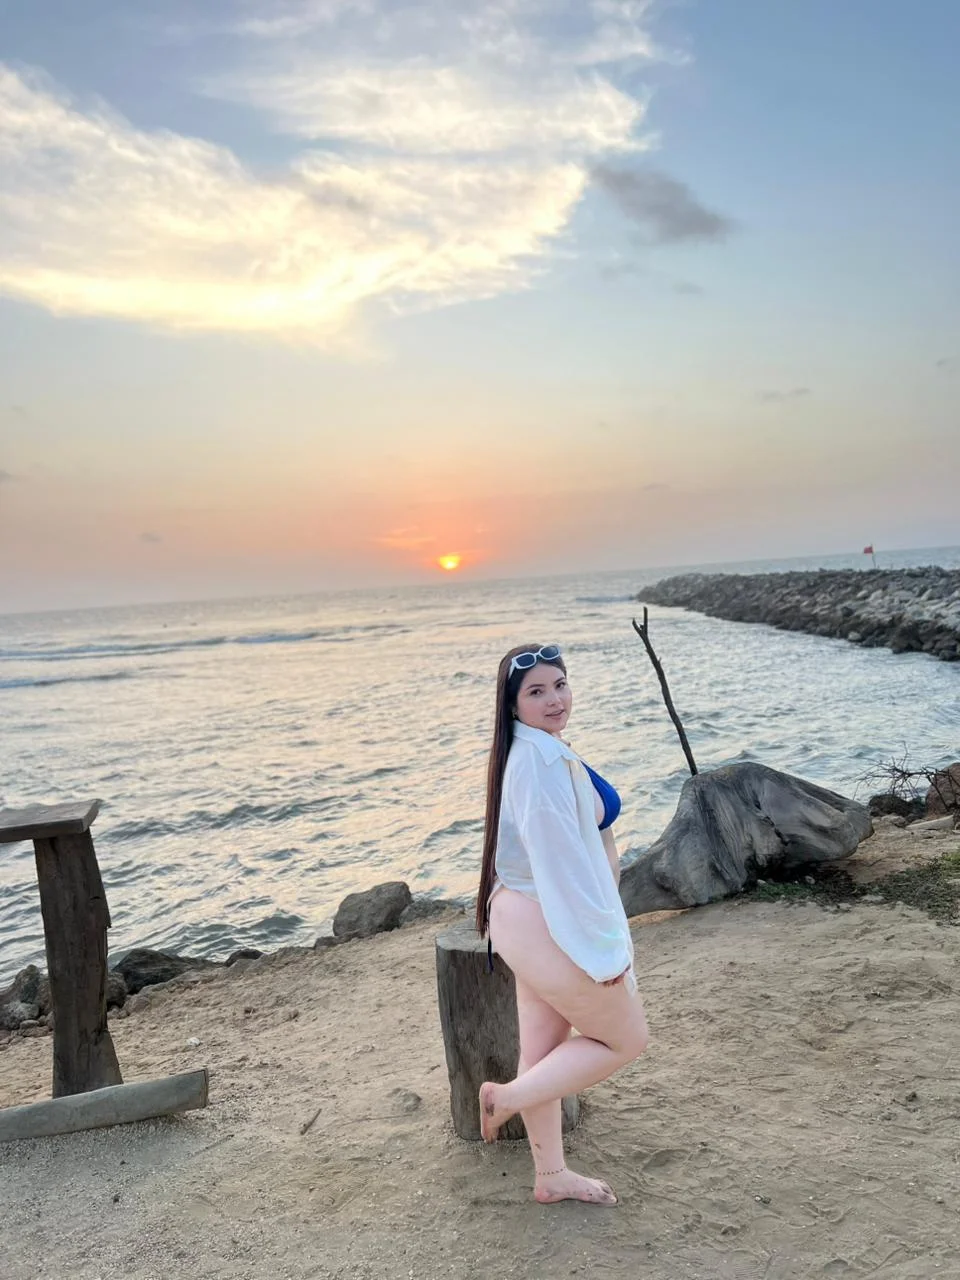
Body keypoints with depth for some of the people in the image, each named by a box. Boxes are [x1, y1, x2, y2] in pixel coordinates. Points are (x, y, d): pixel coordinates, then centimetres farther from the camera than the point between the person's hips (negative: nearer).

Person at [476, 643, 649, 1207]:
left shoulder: (537, 750, 8)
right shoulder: (543, 760, -24)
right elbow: (562, 861, -25)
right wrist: (604, 947, -18)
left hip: (533, 921, 10)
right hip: (550, 927, -10)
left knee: (546, 1049, 19)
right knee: (627, 1038, 9)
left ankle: (552, 1176, 34)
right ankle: (508, 1096, 12)